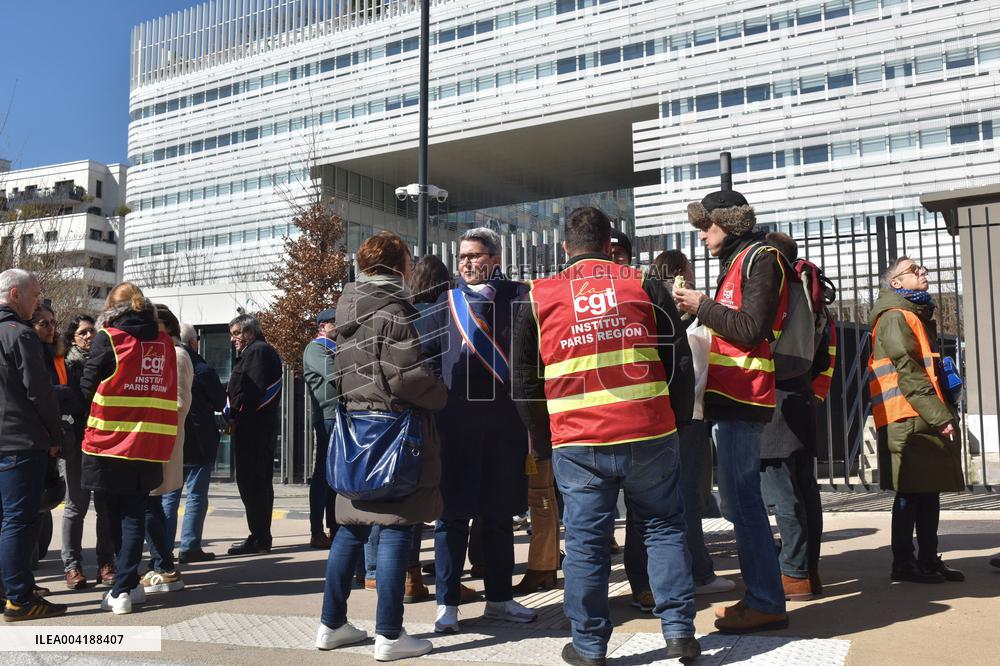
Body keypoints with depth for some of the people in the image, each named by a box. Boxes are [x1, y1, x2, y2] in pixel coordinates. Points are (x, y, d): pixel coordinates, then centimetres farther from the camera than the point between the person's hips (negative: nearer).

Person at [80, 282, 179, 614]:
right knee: (134, 515, 9)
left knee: (112, 515, 11)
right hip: (149, 446, 3)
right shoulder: (164, 341, 4)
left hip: (108, 443, -3)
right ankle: (124, 587, 3)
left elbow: (87, 388, -1)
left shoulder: (107, 339, -7)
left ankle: (127, 586, 15)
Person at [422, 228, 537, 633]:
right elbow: (430, 355, 14)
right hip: (455, 417, 0)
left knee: (500, 512, 10)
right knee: (453, 512, 2)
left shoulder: (517, 296, 7)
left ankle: (499, 598, 22)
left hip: (504, 417, 0)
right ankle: (447, 603, 12)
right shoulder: (447, 302, 11)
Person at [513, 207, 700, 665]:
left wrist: (543, 435, 16)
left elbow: (523, 380, 7)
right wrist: (677, 417, 16)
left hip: (577, 444, 0)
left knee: (585, 542, 8)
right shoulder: (643, 286, 3)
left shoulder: (539, 298, 4)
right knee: (664, 529, 15)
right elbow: (680, 361, 5)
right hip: (649, 436, 0)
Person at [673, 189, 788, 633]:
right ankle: (760, 594, 20)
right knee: (740, 501, 12)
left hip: (742, 398, -10)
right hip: (730, 396, 10)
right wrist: (701, 309, 12)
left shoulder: (759, 259, -6)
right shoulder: (737, 262, 22)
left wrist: (702, 307, -9)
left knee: (743, 501, -9)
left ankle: (766, 603, -3)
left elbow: (752, 329, -16)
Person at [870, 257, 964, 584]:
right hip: (909, 421, -9)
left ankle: (928, 558, 20)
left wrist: (946, 411, 18)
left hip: (928, 421, 9)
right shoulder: (894, 316, -8)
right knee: (911, 494, -5)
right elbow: (908, 371, -17)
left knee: (929, 492, 12)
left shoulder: (918, 315, 23)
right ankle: (903, 563, 2)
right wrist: (940, 415, -19)